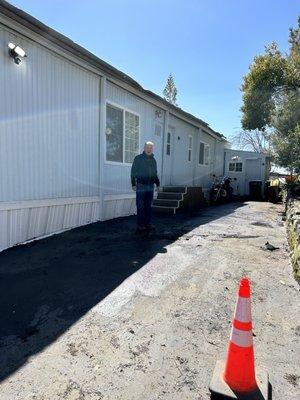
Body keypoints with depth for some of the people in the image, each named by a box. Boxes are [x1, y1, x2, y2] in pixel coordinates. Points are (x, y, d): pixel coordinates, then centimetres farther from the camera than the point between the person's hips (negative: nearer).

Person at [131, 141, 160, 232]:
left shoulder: (153, 160, 15)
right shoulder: (138, 158, -1)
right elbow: (133, 172, -3)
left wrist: (157, 184, 17)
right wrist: (133, 184, -10)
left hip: (150, 186, 5)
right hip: (141, 186, -5)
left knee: (148, 206, 9)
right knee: (140, 206, -4)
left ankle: (147, 223, 17)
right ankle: (140, 225, 2)